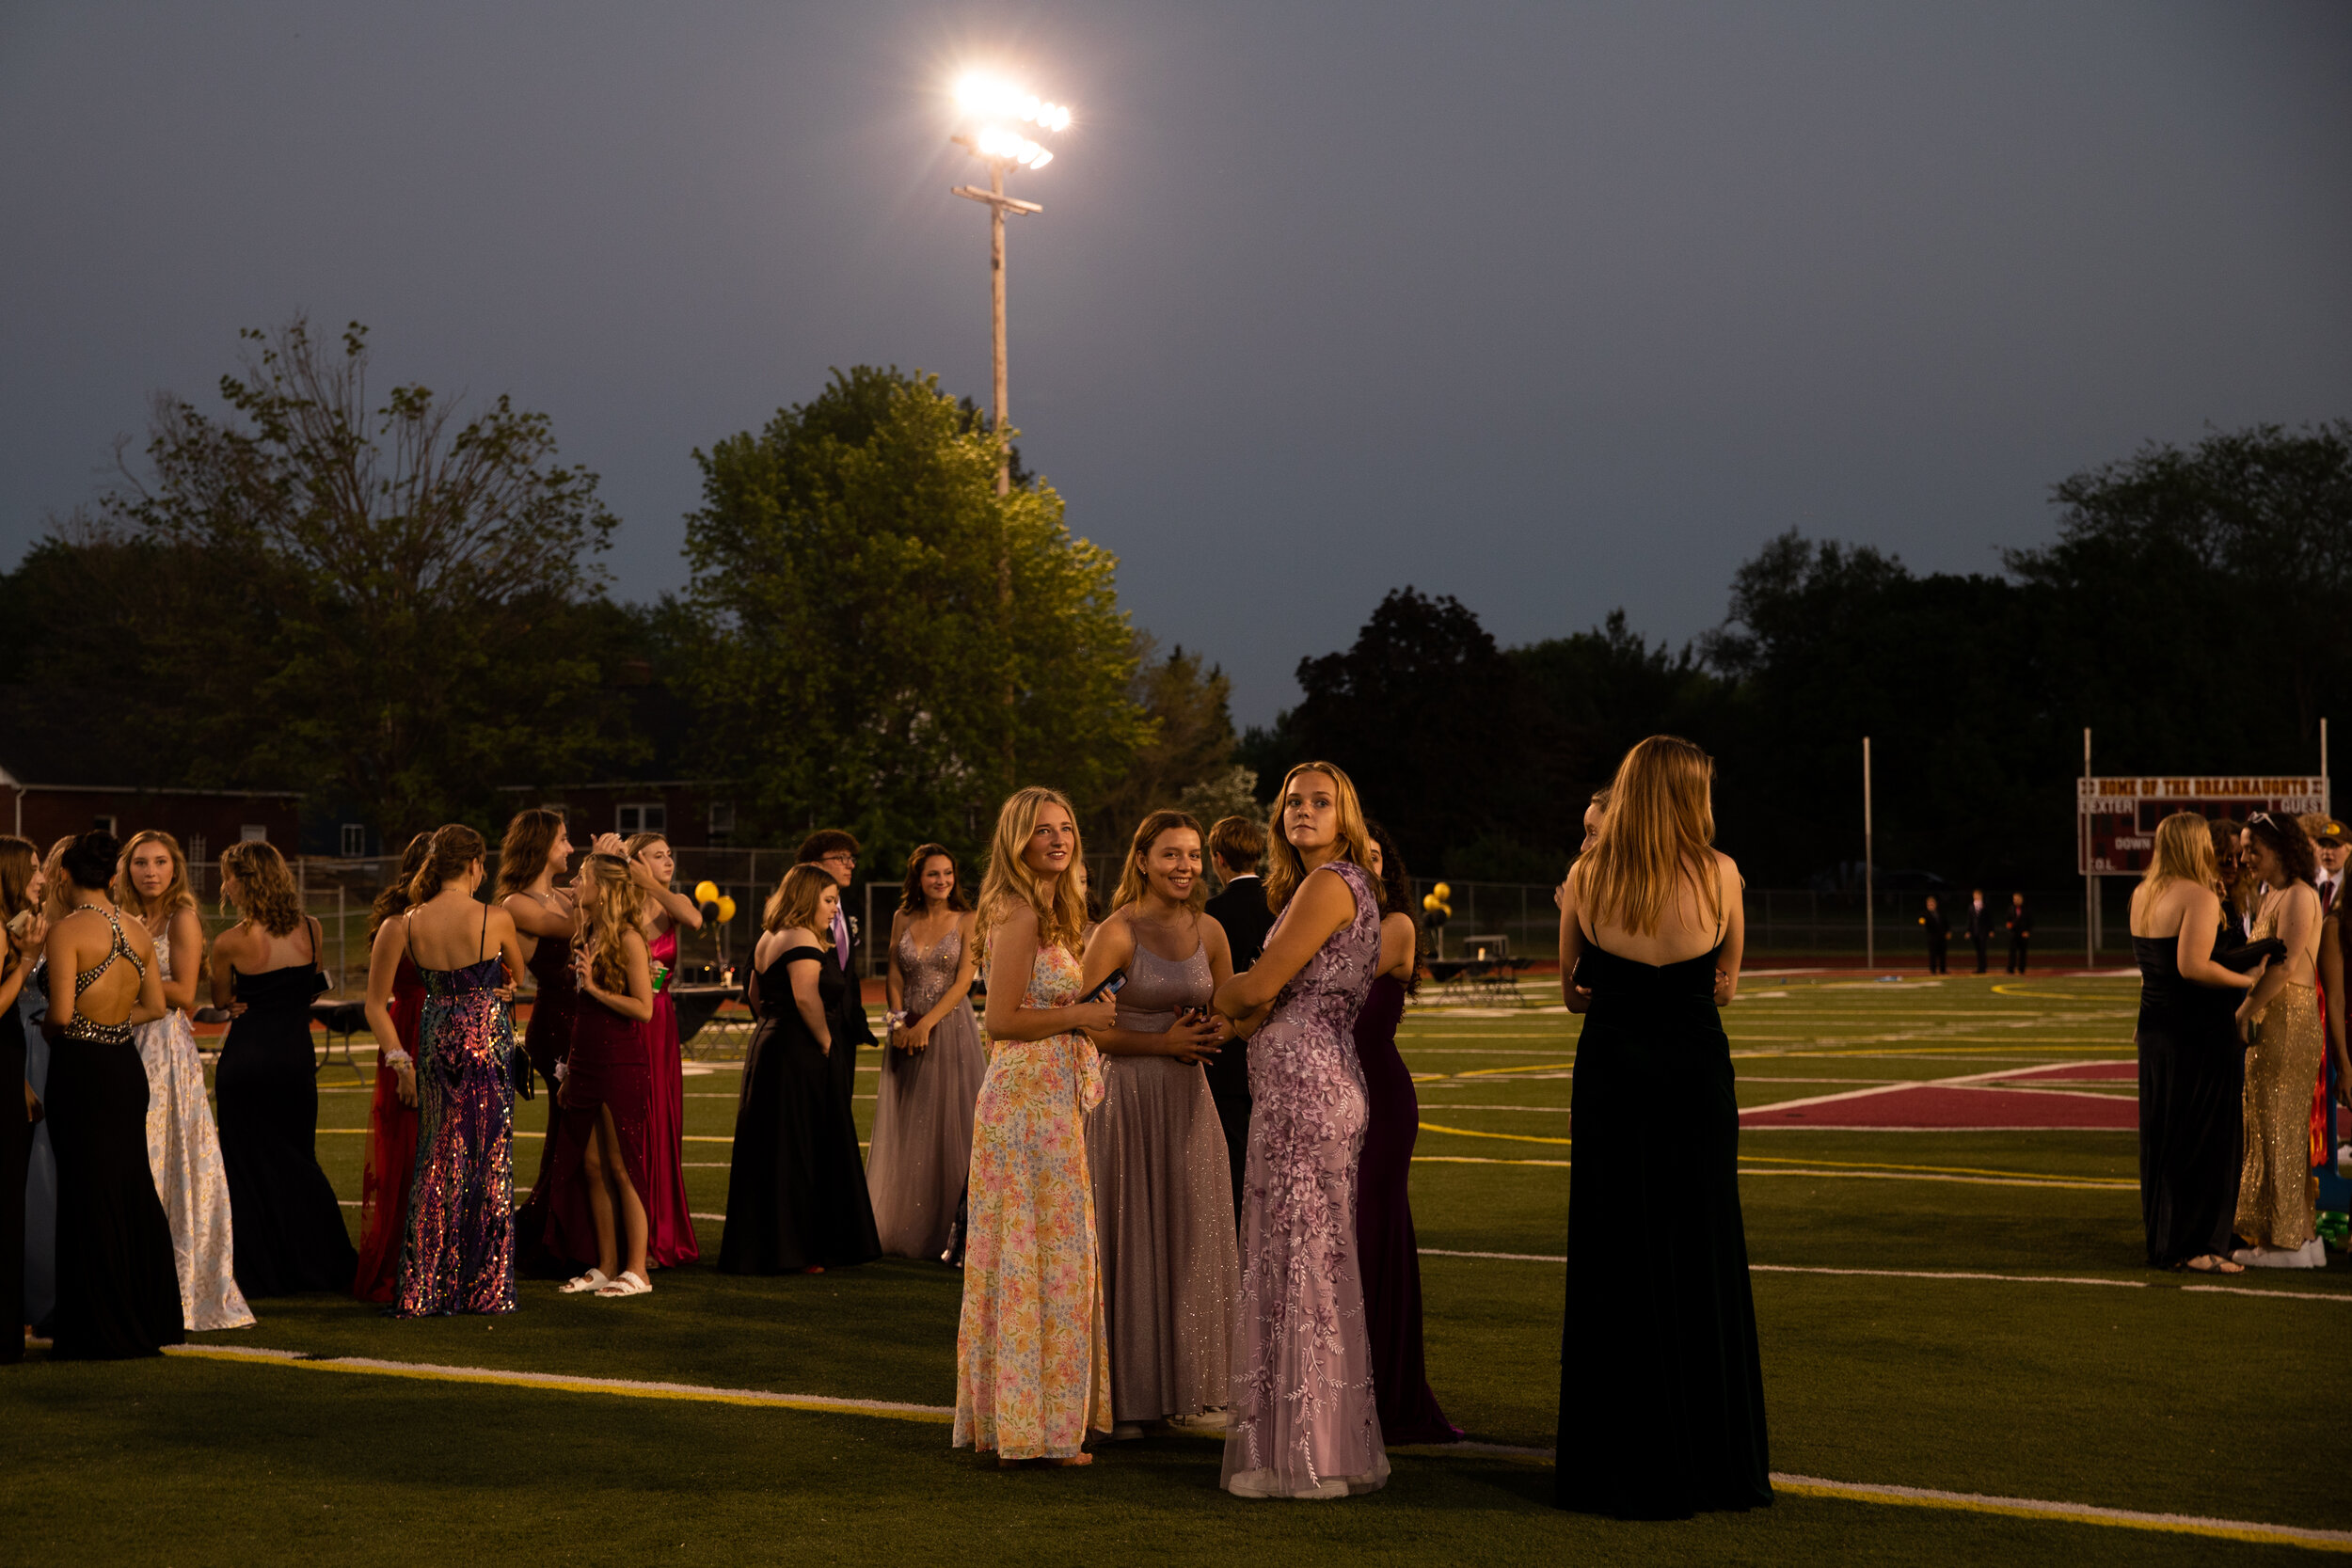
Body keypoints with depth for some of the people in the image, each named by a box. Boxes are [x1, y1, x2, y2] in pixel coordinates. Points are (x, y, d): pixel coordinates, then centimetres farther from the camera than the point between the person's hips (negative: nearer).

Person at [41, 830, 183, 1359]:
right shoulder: (136, 930, 7)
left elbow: (62, 1013, -17)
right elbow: (155, 1006, 12)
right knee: (134, 1191, 14)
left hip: (81, 1071, -6)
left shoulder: (67, 929, -13)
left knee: (89, 1196, 1)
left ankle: (99, 1330, 5)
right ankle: (149, 1320, 21)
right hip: (126, 1064, 6)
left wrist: (47, 1027, 3)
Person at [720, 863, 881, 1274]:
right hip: (799, 1055, -10)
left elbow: (756, 996, 24)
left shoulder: (769, 939, 17)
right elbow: (806, 997, -22)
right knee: (796, 1152, -6)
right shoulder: (802, 938, -13)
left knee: (769, 1154, 12)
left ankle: (757, 1248, 17)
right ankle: (791, 1250, -3)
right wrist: (826, 1043, -15)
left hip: (768, 1044, 10)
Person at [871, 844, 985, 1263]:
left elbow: (963, 981, -7)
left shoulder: (967, 921, -1)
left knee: (951, 1126, -5)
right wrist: (900, 1021, -7)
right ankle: (903, 1228, 14)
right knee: (905, 1130, 6)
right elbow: (895, 977, 8)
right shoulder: (902, 919, 9)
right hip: (908, 1031, 3)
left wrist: (927, 1023, -15)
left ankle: (956, 1233, -1)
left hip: (950, 1028, -3)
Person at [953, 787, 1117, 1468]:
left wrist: (1091, 1011, 6)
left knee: (1042, 1258, 12)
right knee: (1043, 1257, -5)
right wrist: (1082, 1016, -14)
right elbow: (1002, 1019, -19)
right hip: (1030, 1100, -10)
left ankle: (1023, 1418, 18)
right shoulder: (1019, 915, -14)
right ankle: (1036, 1430, 1)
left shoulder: (1048, 913, 17)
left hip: (1050, 1100, 10)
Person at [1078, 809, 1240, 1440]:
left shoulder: (1208, 932, 7)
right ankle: (1125, 1397, 8)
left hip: (1187, 1101, 5)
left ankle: (1187, 1388, 19)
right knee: (1129, 1241, -1)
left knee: (1191, 1240, 9)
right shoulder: (1117, 932, -9)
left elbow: (1230, 1011, 19)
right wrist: (1162, 1042, -15)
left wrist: (1215, 1032, -4)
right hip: (1126, 1097, -5)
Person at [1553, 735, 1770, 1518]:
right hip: (1696, 1076, 0)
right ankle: (1712, 1460, 16)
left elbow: (1571, 992, 6)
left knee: (1613, 1266, 6)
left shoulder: (1587, 880, -6)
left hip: (1609, 1073, 0)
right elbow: (1727, 980, 10)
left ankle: (1621, 1468, 10)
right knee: (1701, 1261, 9)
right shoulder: (1720, 874, -7)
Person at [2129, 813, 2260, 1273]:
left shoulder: (2142, 895, 10)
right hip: (2200, 1029, -8)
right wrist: (2246, 980, -14)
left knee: (2161, 1136, 14)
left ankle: (2161, 1238, 22)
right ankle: (2196, 1246, 0)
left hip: (2154, 1026, 9)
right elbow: (2193, 966, -25)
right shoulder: (2199, 897, -15)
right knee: (2205, 1137, -2)